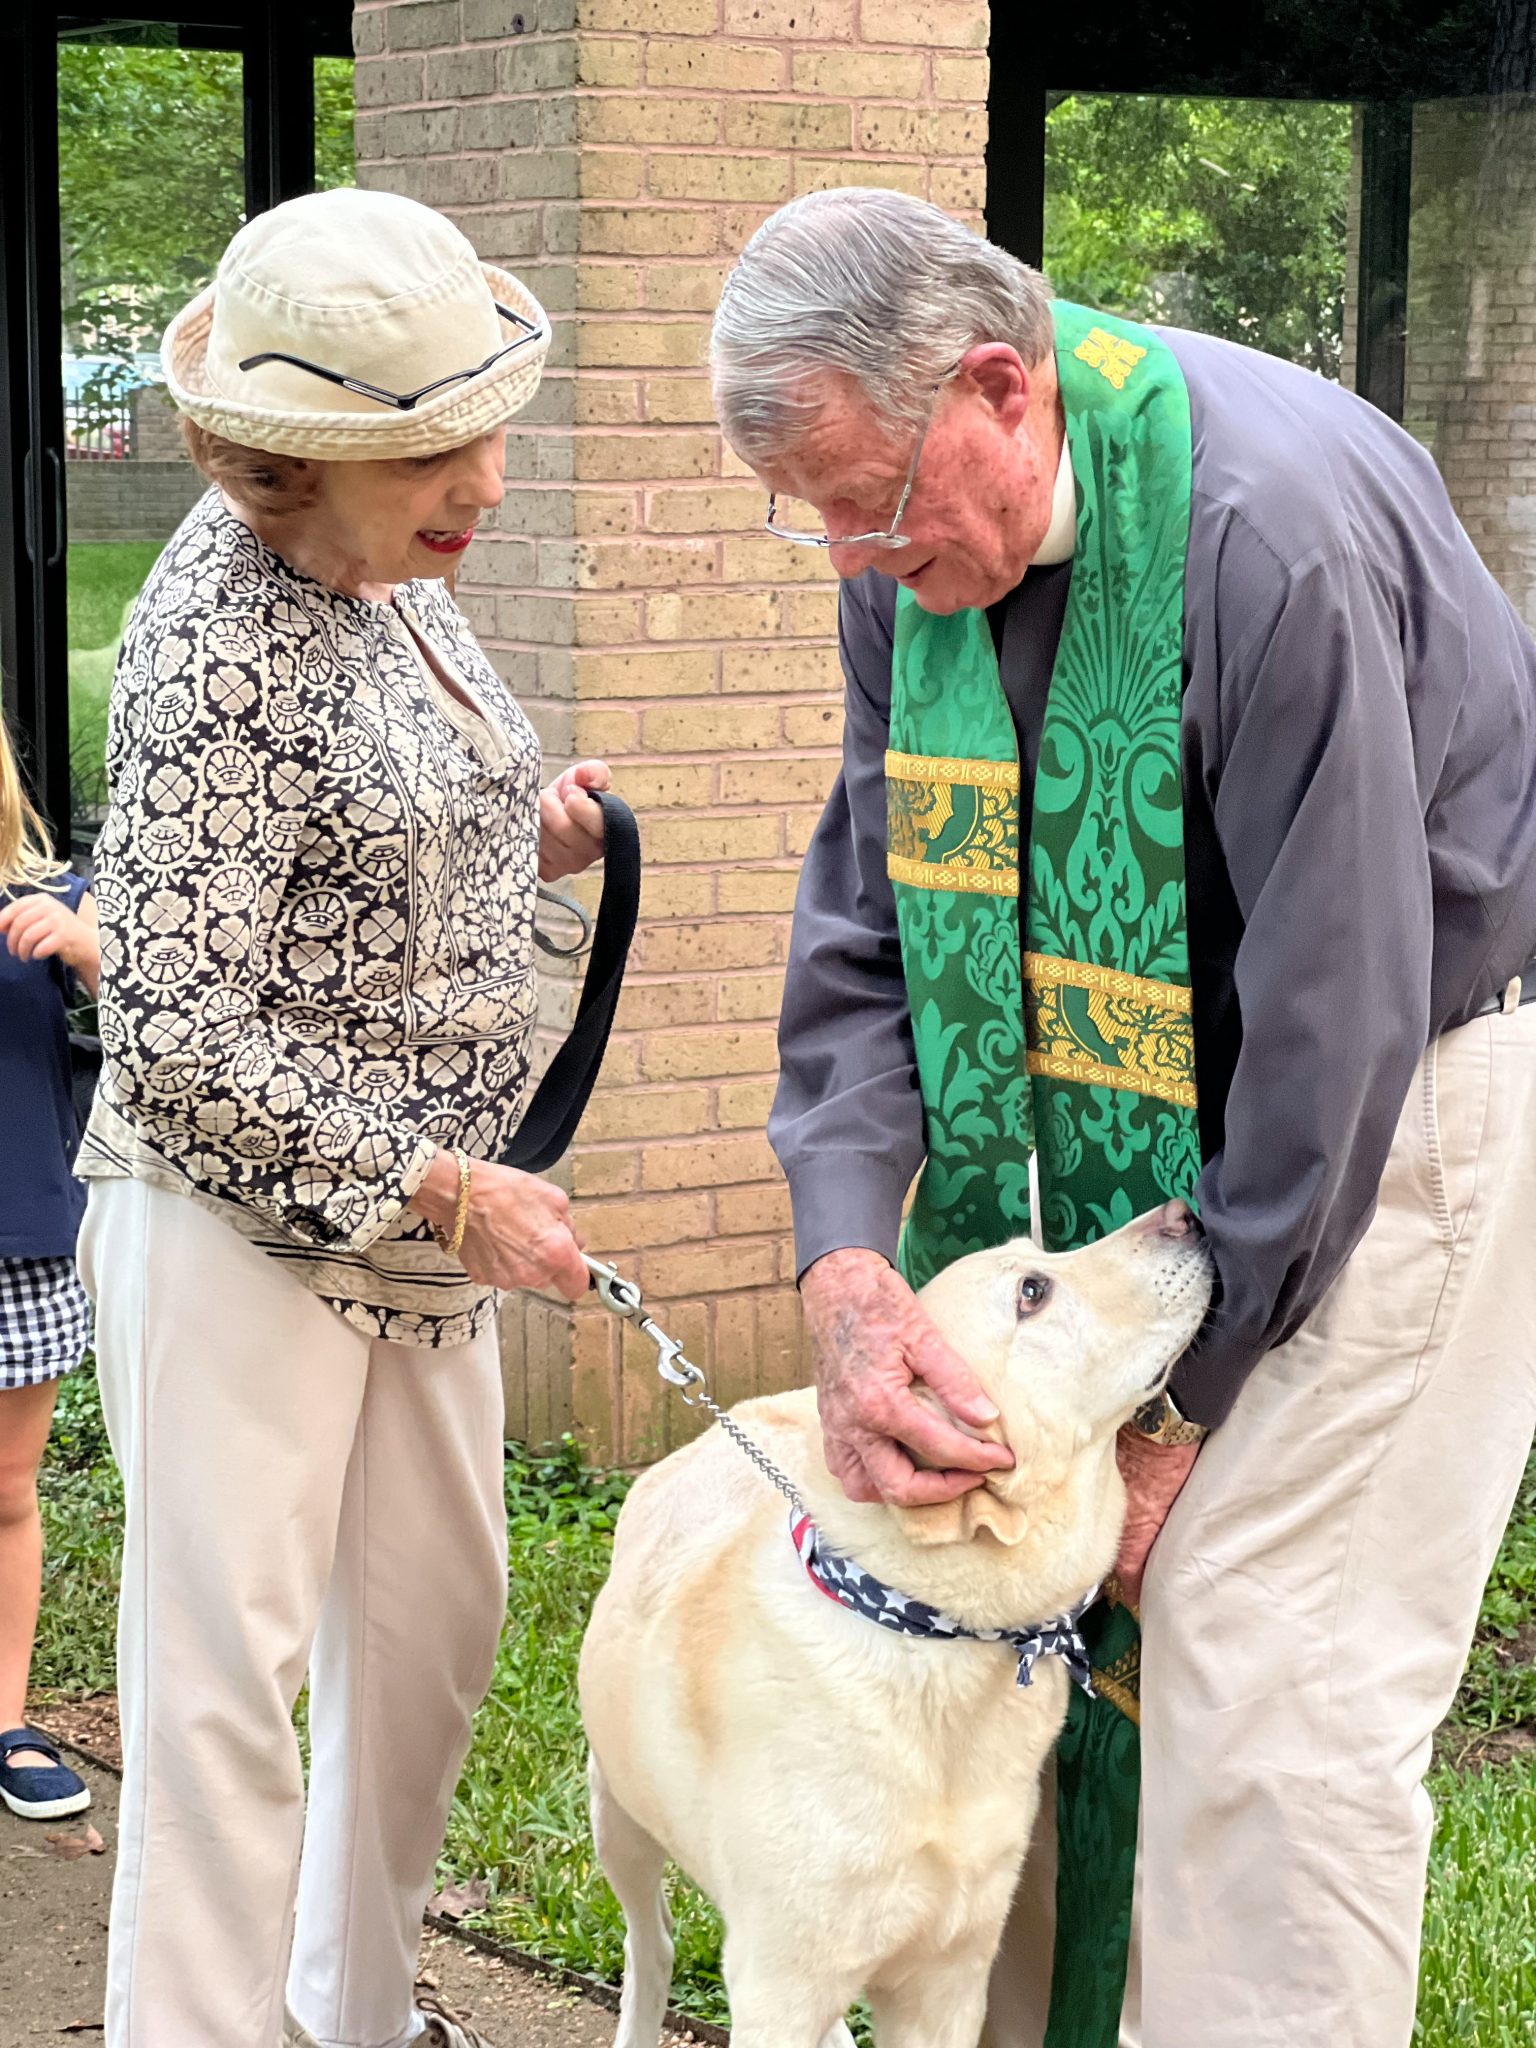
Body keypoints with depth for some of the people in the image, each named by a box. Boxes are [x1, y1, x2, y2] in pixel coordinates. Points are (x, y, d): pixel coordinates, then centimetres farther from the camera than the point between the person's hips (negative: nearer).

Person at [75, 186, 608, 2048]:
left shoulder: (390, 572, 5)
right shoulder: (222, 638, -22)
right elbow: (176, 1034, -23)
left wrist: (521, 842, 2)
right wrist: (451, 1188, -20)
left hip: (412, 1216, 9)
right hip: (242, 1220, -9)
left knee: (434, 1618, 18)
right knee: (228, 1671, -3)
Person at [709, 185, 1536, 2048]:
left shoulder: (1273, 528, -29)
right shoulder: (914, 555, -5)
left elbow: (1338, 1007, -26)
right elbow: (866, 923, -2)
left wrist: (1185, 1399, -19)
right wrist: (843, 1262, -19)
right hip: (1132, 1108, 7)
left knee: (1266, 1678, -9)